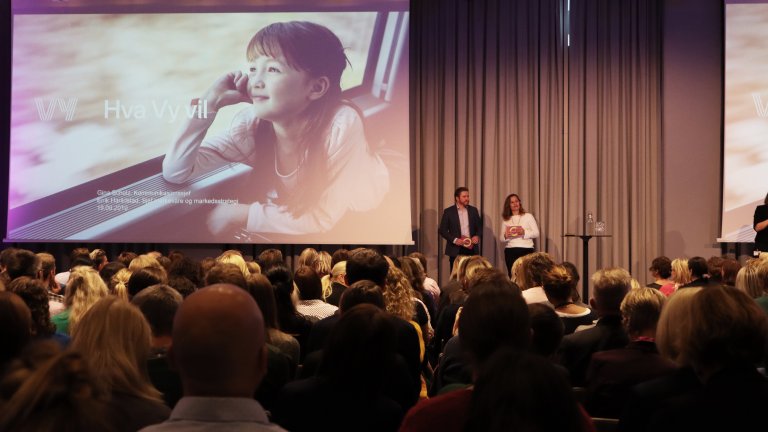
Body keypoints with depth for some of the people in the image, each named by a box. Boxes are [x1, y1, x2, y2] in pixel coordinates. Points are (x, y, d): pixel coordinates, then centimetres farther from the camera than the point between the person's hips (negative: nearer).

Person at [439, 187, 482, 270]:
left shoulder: (473, 210, 10)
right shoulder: (448, 211, 0)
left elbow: (479, 226, 16)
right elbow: (442, 230, -2)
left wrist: (477, 236, -5)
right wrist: (454, 240, -14)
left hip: (472, 248, 2)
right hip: (456, 249, -2)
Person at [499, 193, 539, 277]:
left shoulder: (528, 216, 7)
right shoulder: (505, 220, 11)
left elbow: (536, 233, 2)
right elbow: (501, 239, 11)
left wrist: (524, 232, -15)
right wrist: (505, 236, -12)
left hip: (526, 250, -2)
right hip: (510, 251, 2)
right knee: (512, 275, -3)